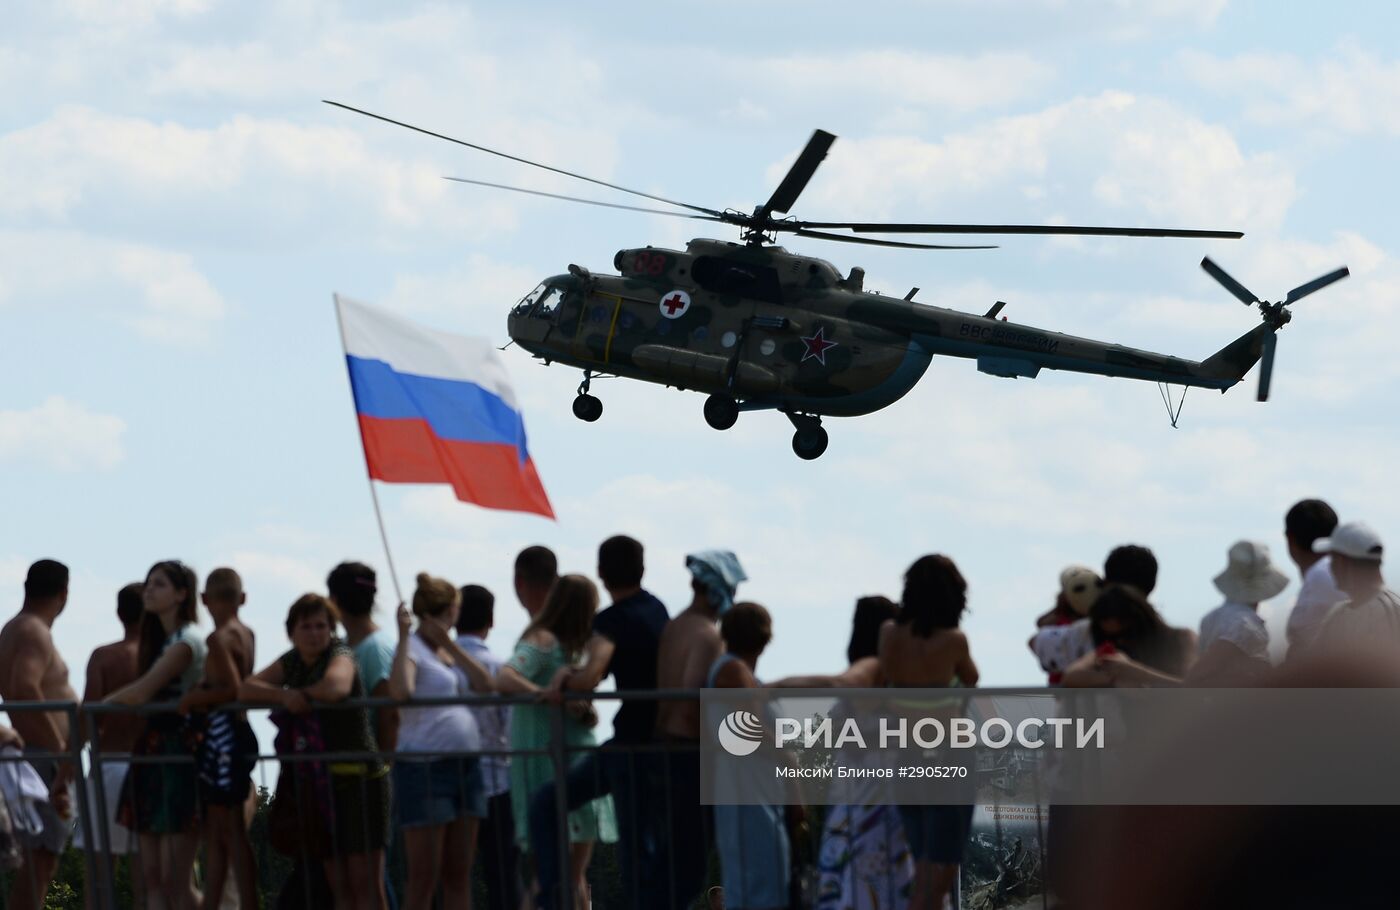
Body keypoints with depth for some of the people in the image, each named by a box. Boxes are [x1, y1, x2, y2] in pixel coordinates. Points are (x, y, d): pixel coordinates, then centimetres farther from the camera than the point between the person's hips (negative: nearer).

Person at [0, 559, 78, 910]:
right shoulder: (34, 632, -12)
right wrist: (59, 747, -26)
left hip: (46, 760, 10)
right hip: (44, 759, -10)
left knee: (38, 863, 12)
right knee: (39, 860, -13)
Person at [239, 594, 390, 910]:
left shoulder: (340, 654, -7)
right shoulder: (291, 662, 13)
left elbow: (336, 687, -30)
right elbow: (246, 688, 3)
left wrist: (300, 695, -10)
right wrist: (282, 696, -17)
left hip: (360, 778, -7)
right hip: (320, 782, 7)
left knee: (365, 882, -11)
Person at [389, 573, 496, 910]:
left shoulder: (449, 650, 17)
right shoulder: (413, 648, -6)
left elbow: (486, 685, 4)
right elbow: (400, 691, -26)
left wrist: (449, 644, -2)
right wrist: (404, 635, -22)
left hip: (465, 765, 8)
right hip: (424, 766, -8)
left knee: (459, 876, 8)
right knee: (425, 880, -7)